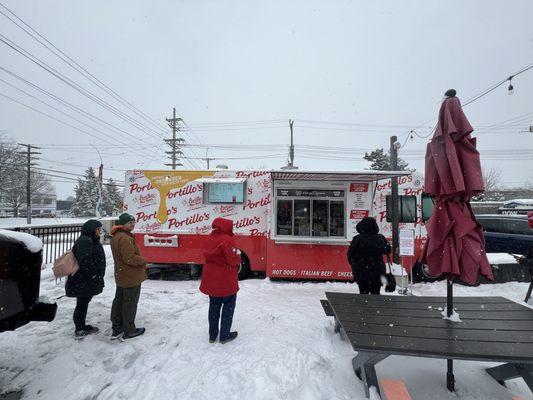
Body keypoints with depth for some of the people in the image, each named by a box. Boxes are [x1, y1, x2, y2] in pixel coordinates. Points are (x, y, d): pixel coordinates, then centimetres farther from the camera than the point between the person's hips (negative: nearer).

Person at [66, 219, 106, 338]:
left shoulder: (91, 241, 15)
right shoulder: (84, 241, -20)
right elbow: (85, 262, -27)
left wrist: (98, 277, 19)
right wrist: (94, 276, -20)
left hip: (87, 281, 10)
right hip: (83, 282, -10)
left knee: (84, 303, 18)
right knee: (82, 304, 1)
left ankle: (82, 326, 29)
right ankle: (79, 330, 13)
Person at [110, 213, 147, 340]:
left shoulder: (116, 236, 11)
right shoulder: (125, 238, -25)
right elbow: (130, 258, -28)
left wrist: (140, 260, 8)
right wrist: (143, 260, -11)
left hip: (121, 276, 10)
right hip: (131, 277, -10)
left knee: (119, 301, 19)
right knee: (130, 304, 3)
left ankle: (117, 328, 32)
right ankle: (129, 331, 15)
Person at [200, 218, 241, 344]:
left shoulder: (210, 238, 3)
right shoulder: (227, 240, -22)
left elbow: (206, 254, 10)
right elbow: (234, 260, -23)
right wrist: (238, 263, -3)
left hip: (211, 279, 7)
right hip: (226, 280, -7)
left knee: (214, 305, 19)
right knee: (229, 305, 11)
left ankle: (212, 335, 29)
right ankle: (225, 335, 19)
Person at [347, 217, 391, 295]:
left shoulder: (357, 239, -12)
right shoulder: (380, 238, -6)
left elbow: (350, 255, -8)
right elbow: (388, 251, 9)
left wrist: (354, 265, 7)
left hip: (361, 272, -1)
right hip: (377, 272, 2)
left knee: (363, 292, 11)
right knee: (375, 293, 14)